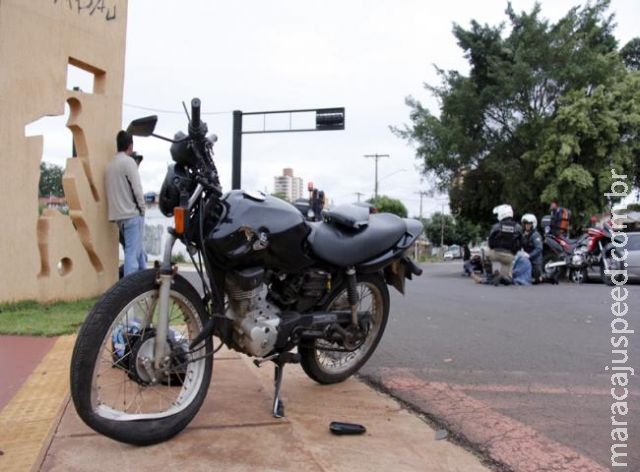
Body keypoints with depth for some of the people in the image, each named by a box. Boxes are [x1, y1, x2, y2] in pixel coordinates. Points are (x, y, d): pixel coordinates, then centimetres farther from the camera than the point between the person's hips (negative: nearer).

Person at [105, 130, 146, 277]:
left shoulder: (110, 165, 14)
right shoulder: (128, 162, -9)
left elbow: (111, 191, 14)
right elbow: (137, 189, -16)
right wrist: (142, 208, -4)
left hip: (118, 215, 8)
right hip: (132, 214, -8)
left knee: (138, 251, 19)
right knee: (132, 253, -7)